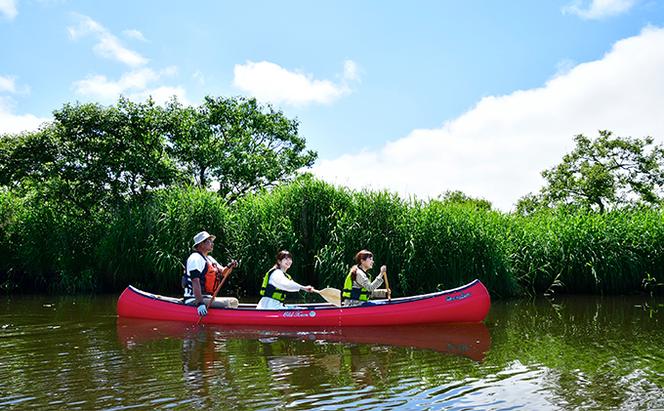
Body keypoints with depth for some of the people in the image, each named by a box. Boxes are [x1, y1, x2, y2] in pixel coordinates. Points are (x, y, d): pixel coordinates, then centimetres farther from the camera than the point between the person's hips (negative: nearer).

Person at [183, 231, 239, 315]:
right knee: (230, 304, -25)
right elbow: (195, 282, -23)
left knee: (234, 301, 10)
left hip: (206, 297, 10)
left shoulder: (209, 258, 20)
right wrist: (200, 303, -31)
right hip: (194, 301, -10)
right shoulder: (196, 258, -12)